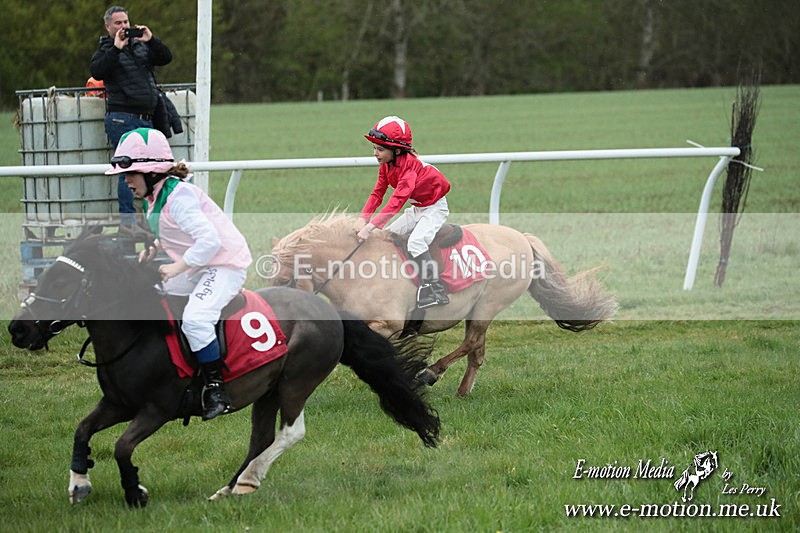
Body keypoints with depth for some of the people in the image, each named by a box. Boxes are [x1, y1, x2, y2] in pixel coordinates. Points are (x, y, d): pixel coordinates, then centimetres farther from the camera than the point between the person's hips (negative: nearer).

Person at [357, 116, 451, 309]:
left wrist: (370, 227, -44)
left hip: (434, 207, -10)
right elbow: (377, 194, -1)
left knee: (416, 241, -28)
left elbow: (397, 200, -40)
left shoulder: (409, 164, -32)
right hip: (416, 209, 10)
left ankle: (435, 290, -26)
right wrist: (363, 219, -17)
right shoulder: (386, 166, -3)